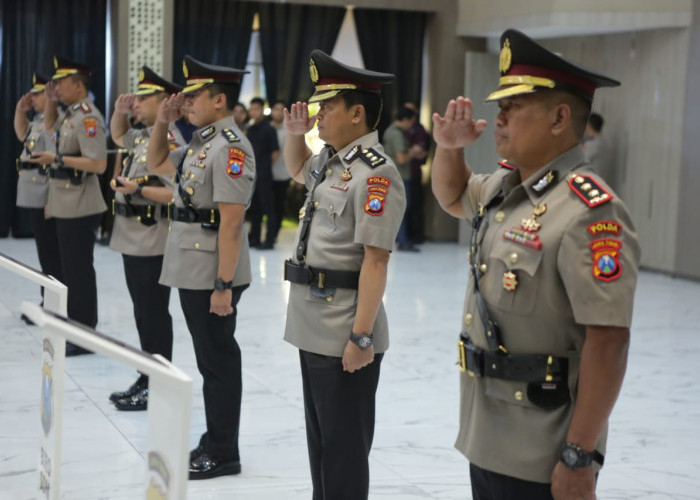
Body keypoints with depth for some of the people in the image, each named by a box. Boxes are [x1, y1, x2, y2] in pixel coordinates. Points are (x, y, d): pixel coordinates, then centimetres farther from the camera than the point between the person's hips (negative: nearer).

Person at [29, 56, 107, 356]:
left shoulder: (88, 117, -17)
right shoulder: (70, 114, 12)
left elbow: (99, 164, -23)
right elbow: (50, 128, 34)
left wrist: (57, 159, -23)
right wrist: (50, 102, 18)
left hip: (79, 208, -10)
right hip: (66, 206, 10)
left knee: (79, 272, -3)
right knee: (70, 270, 15)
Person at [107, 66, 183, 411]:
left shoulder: (169, 141, -17)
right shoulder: (143, 135, 11)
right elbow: (117, 136, 34)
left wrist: (137, 189, -27)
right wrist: (120, 112, 16)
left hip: (152, 245, -9)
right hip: (133, 240, 10)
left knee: (153, 315, -2)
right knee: (143, 314, 15)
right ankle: (146, 380, 24)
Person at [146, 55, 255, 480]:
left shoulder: (230, 147, -17)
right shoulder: (202, 142, 12)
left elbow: (231, 222, -22)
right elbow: (157, 164, 28)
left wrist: (224, 285, -23)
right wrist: (163, 121, 12)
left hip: (213, 277, -9)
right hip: (192, 273, 9)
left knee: (219, 361, 0)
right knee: (209, 359, 16)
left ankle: (224, 454, 10)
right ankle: (213, 441, 27)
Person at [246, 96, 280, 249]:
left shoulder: (268, 129, -6)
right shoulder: (250, 129, 12)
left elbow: (275, 153, -6)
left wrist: (265, 166, 0)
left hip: (263, 175, -7)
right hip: (251, 174, 7)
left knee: (267, 207, -3)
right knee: (254, 207, 11)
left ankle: (269, 240, 0)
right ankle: (254, 238, 18)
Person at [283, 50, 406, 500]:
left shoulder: (375, 173, -18)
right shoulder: (331, 160, 11)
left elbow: (375, 261, -21)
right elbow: (297, 170, 36)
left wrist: (362, 337, -23)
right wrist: (295, 134, 15)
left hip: (345, 336, -9)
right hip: (314, 329, 9)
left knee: (343, 447, 1)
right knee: (320, 440, 19)